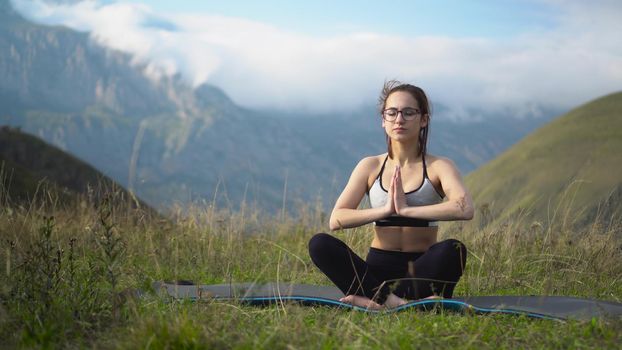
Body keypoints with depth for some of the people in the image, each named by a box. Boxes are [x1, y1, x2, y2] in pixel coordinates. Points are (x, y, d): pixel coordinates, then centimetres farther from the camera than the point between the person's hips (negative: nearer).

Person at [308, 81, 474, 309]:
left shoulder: (437, 167, 1)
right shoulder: (371, 166, 7)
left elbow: (465, 209, -20)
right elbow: (336, 220, -4)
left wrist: (406, 209, -21)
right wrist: (385, 210, -16)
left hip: (420, 271, -2)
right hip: (378, 269, 2)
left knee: (453, 250, -34)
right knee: (319, 244, -22)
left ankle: (371, 298, -28)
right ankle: (394, 302, -32)